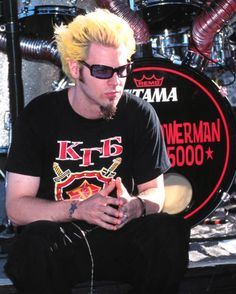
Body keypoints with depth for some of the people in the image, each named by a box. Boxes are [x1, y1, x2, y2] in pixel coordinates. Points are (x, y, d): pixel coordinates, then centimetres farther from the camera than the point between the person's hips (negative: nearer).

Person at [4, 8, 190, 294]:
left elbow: (155, 191, 7)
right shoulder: (38, 117, -6)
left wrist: (136, 206, -19)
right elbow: (17, 207, -8)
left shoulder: (140, 115, -1)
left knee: (169, 228, -28)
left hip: (120, 235, 2)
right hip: (62, 236, -2)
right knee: (37, 242, -36)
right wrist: (79, 209, -26)